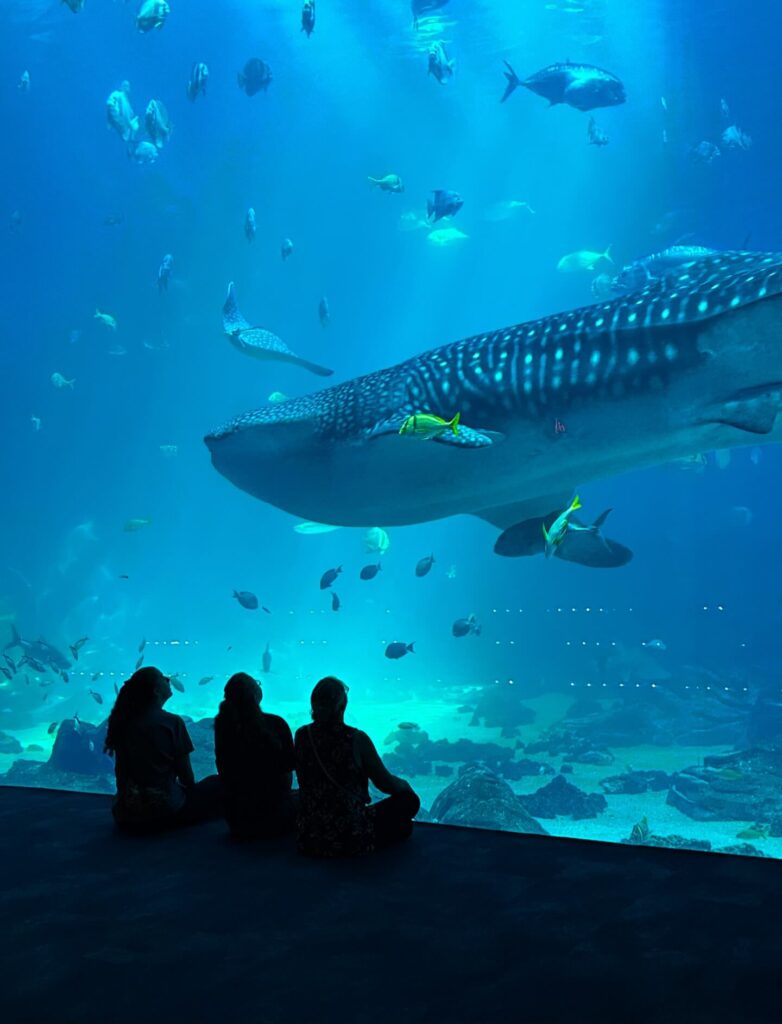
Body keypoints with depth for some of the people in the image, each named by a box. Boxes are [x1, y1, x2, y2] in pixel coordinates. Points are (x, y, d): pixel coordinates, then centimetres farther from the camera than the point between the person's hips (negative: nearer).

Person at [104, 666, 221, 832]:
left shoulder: (123, 722, 4)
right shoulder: (171, 722, -10)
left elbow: (120, 770, 9)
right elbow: (185, 771, -4)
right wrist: (190, 788, 16)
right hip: (165, 811, -6)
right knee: (216, 784, 9)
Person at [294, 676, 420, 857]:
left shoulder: (302, 735, -3)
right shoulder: (356, 739, -16)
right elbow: (386, 784, -5)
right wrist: (404, 784, 17)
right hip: (350, 838, -6)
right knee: (409, 800, 11)